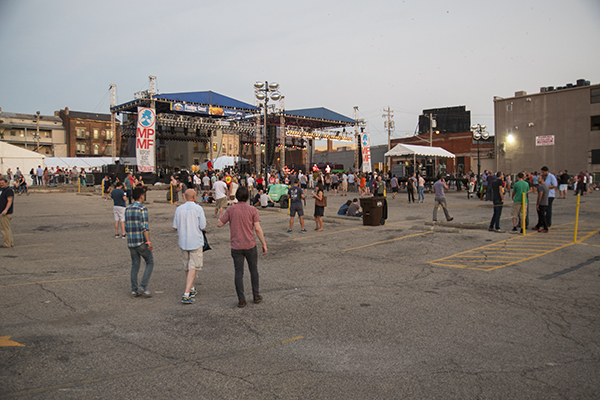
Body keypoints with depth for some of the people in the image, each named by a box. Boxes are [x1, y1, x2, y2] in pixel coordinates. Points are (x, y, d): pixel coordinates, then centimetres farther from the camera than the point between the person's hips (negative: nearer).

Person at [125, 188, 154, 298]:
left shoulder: (127, 209, 11)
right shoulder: (142, 208, -12)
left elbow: (127, 227, 16)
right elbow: (145, 227, -20)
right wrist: (149, 242, -22)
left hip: (131, 242, 7)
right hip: (141, 242, -7)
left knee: (135, 265, 12)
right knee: (150, 263, 6)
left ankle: (134, 290, 12)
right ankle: (143, 287, -2)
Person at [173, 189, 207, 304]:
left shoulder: (179, 209, 1)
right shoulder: (198, 209, -11)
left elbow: (175, 227, 3)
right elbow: (203, 227, -9)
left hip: (183, 242, 4)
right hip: (196, 242, -4)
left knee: (187, 267, 19)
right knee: (192, 268, -1)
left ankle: (191, 289, 33)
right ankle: (186, 294, -9)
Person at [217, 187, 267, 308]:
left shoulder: (231, 209, -3)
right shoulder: (253, 210, -6)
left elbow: (219, 224, -1)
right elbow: (258, 229, -10)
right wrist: (264, 244, -4)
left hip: (236, 247, 1)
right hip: (250, 246, 0)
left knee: (238, 273, 6)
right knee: (253, 270, 17)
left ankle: (241, 300, 6)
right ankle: (256, 295, 21)